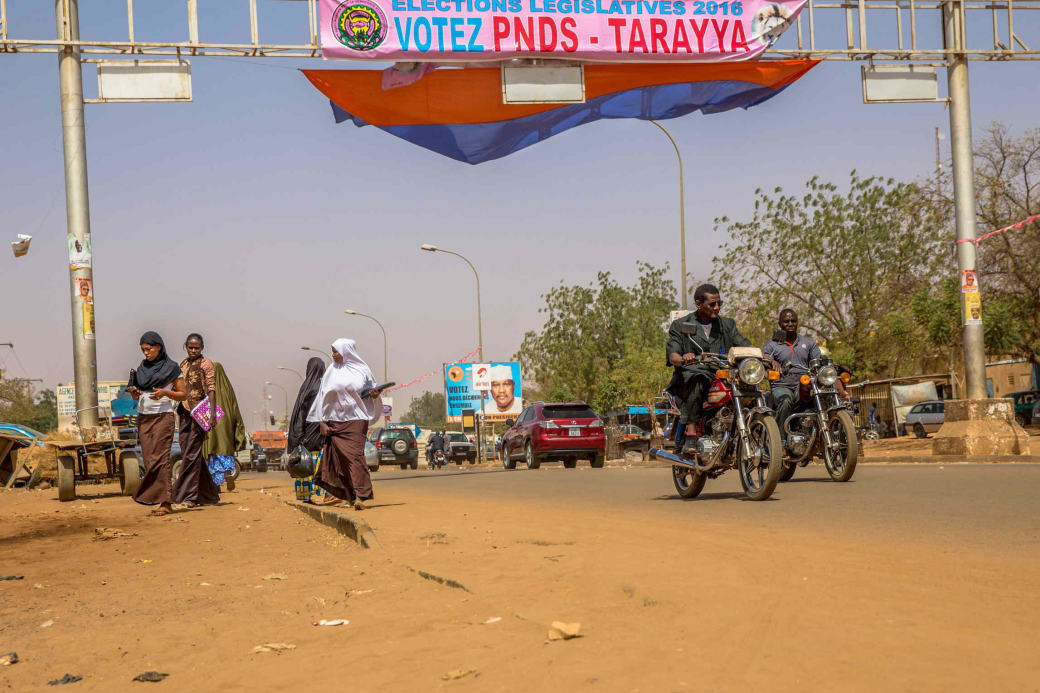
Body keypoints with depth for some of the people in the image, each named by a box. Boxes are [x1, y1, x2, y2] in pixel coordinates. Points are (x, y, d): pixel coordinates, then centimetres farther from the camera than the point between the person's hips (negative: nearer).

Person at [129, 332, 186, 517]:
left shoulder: (171, 368, -2)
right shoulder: (142, 368, 13)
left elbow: (183, 395, 0)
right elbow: (136, 397, 18)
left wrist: (165, 392, -17)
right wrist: (133, 391, -5)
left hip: (163, 417, -6)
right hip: (144, 417, 6)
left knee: (159, 458, -12)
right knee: (149, 460, 0)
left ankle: (166, 502, -12)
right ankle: (164, 501, 4)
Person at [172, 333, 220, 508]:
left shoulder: (206, 364, -4)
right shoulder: (183, 364, 16)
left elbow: (211, 389, -11)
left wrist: (212, 412, -20)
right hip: (184, 412, 7)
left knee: (192, 453, -10)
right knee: (187, 452, 9)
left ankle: (189, 495, -8)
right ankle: (208, 494, 19)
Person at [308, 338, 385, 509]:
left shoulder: (362, 369, 4)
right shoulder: (331, 372, 10)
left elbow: (370, 390, 14)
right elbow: (324, 397, 10)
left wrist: (374, 394, -11)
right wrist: (322, 422, 4)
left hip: (356, 420, -3)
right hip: (335, 421, 3)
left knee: (354, 454, -14)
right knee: (338, 456, 2)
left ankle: (359, 496, -19)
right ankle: (341, 492, 15)